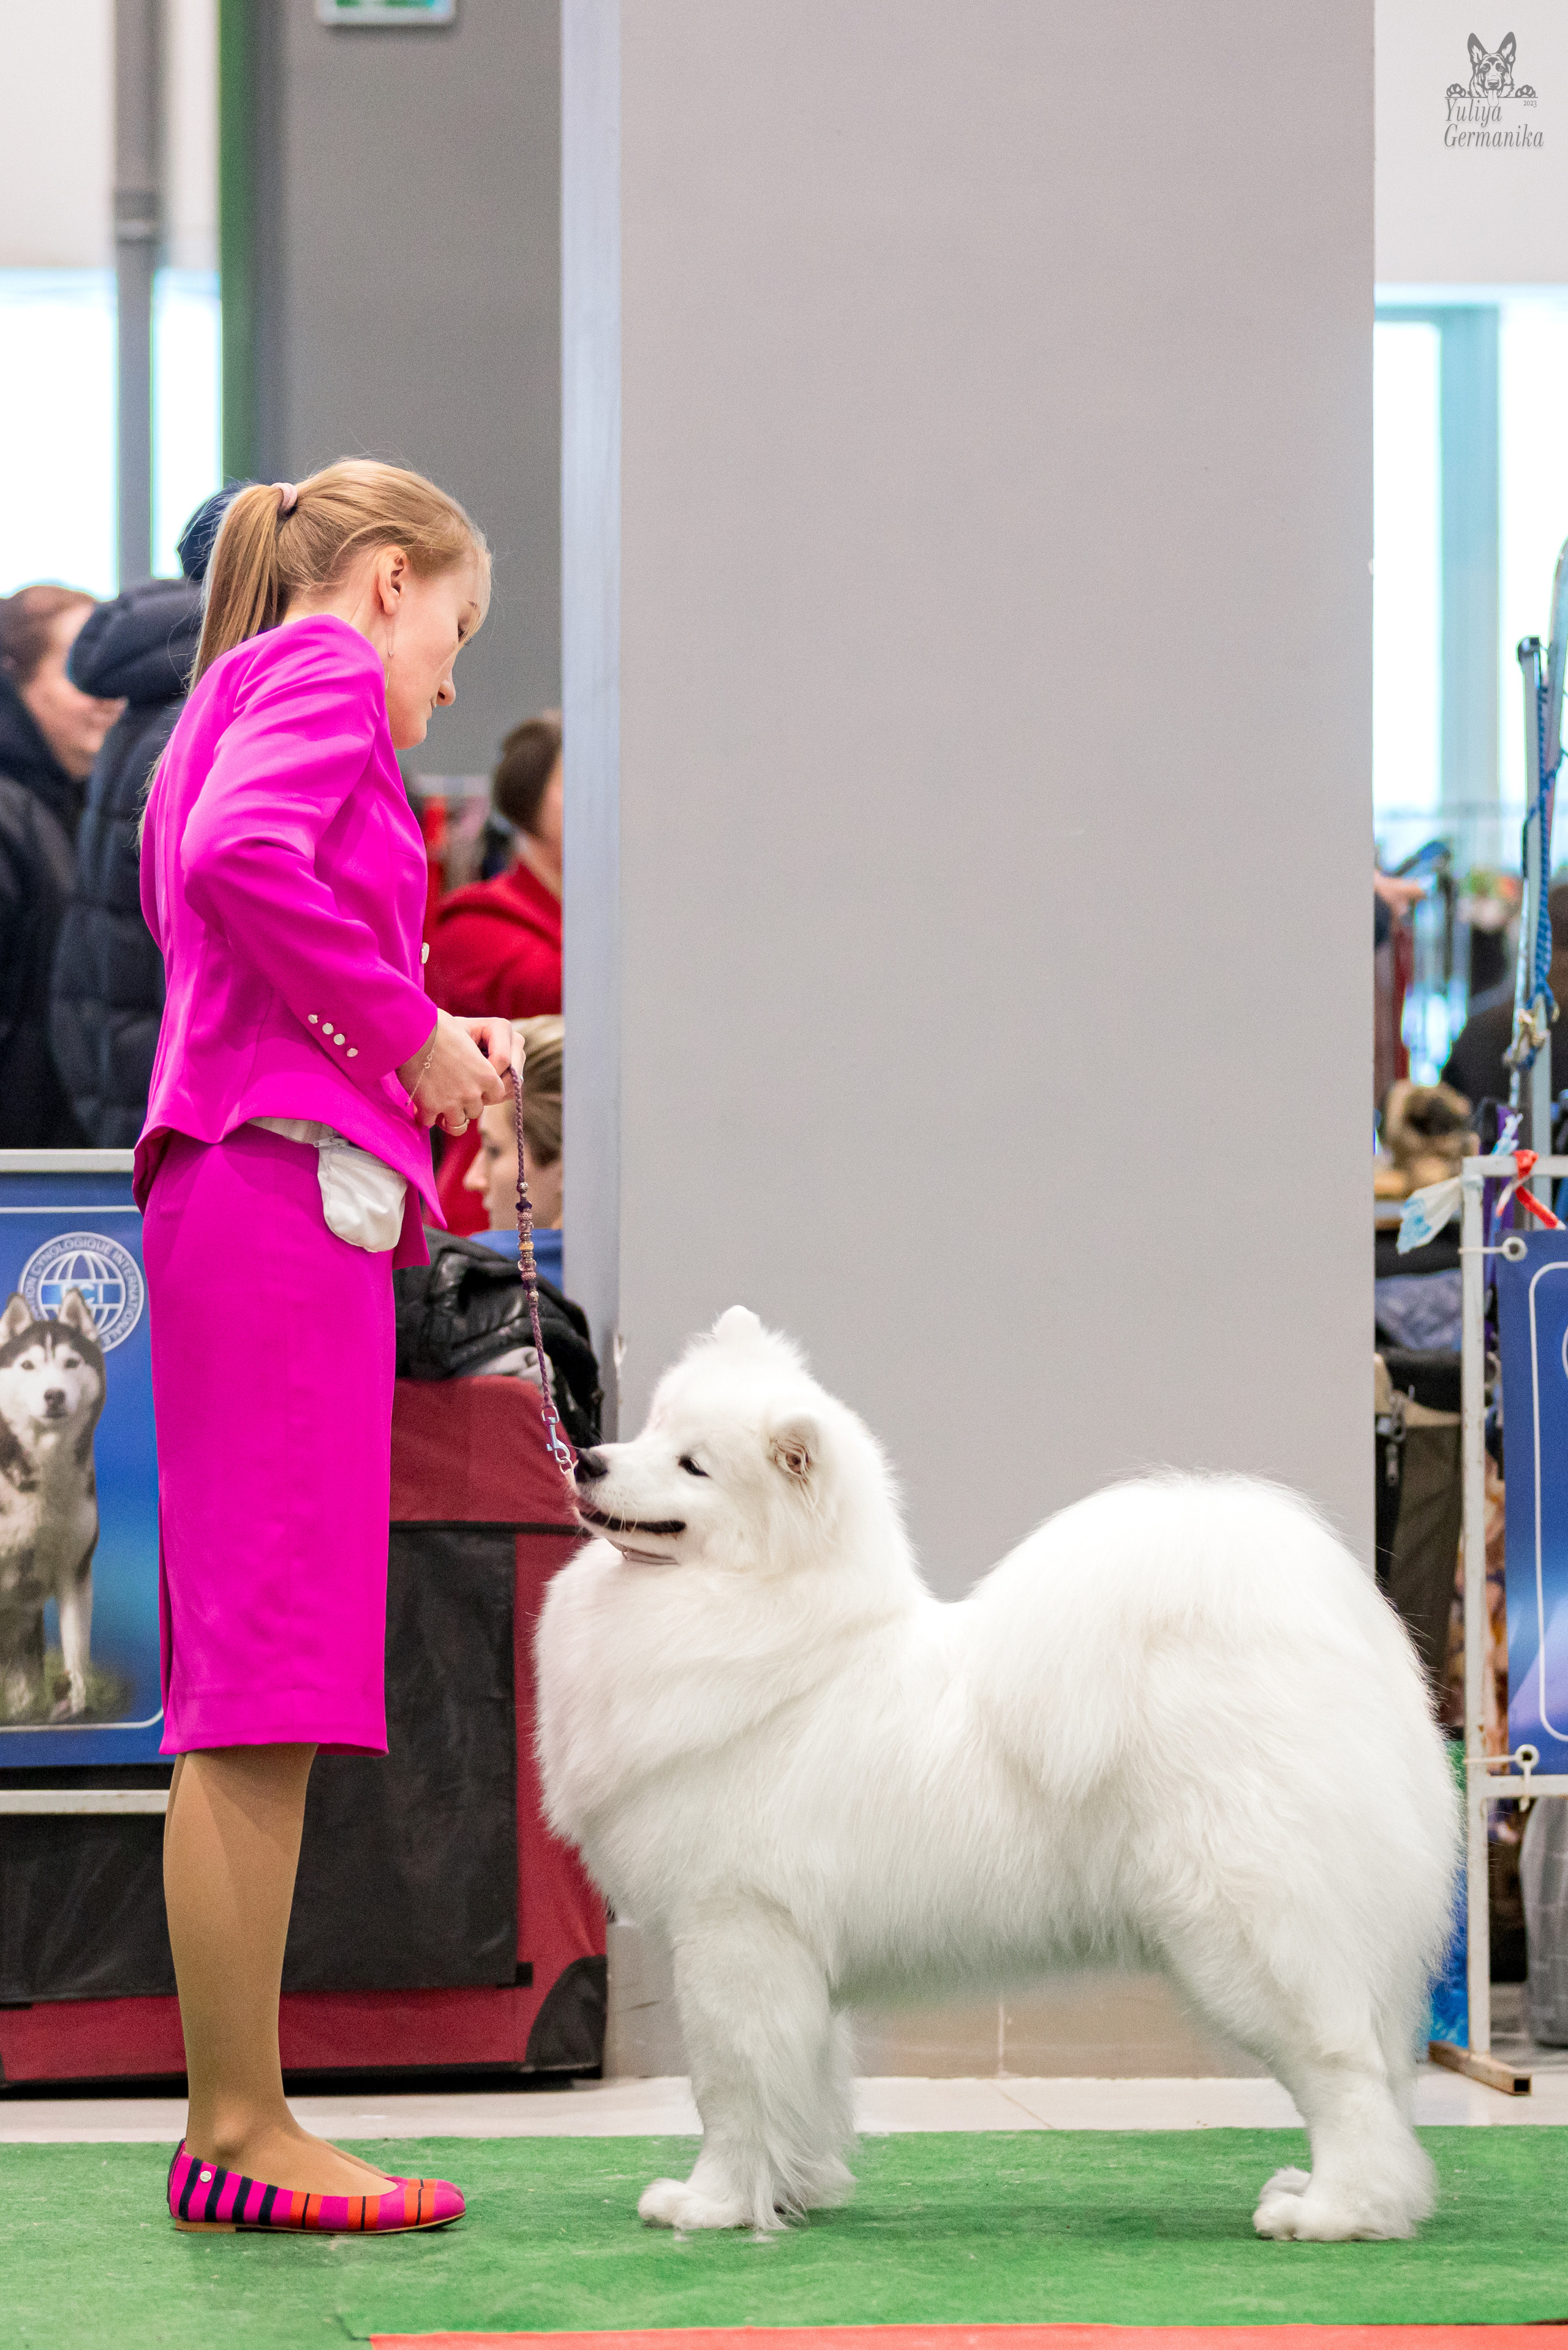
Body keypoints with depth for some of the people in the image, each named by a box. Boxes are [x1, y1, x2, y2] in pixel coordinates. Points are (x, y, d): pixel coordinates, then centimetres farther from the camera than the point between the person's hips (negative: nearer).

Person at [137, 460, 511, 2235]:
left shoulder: (240, 705, 27)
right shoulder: (321, 667, -1)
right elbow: (240, 857, -20)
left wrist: (431, 1055, 13)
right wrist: (408, 1031, -11)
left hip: (242, 1202, 10)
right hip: (286, 1181, -10)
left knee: (251, 1692, 8)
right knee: (268, 1683, -10)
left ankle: (233, 2123, 8)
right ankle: (241, 2130, -11)